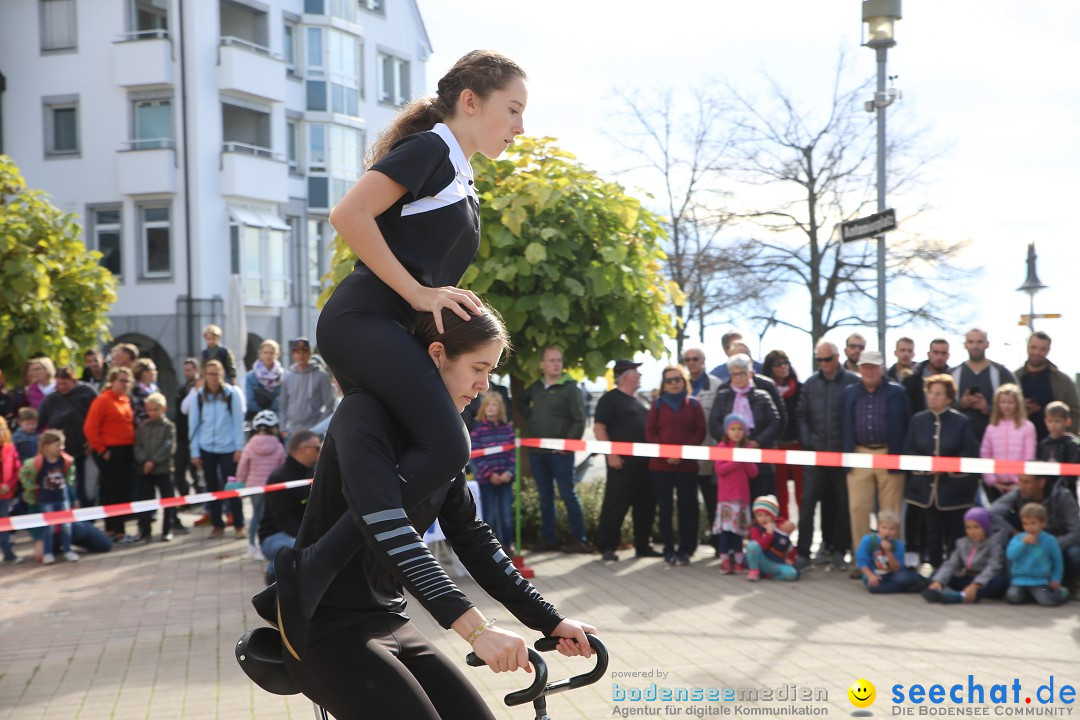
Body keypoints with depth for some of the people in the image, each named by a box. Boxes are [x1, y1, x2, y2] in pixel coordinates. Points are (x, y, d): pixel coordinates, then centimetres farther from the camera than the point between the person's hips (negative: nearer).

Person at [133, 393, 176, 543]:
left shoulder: (168, 426, -1)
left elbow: (168, 447, -9)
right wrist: (144, 461, -14)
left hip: (164, 469, -2)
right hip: (144, 469, 3)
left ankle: (167, 530, 12)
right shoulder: (142, 427, 9)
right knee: (145, 500, 3)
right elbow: (138, 446, 2)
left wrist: (154, 461, -16)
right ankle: (145, 531, 8)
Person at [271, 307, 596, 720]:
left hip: (388, 620, 8)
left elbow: (470, 536, 7)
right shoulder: (365, 413, -17)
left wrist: (549, 621, -1)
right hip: (327, 624, -7)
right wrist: (473, 626, -39)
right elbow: (386, 529, -30)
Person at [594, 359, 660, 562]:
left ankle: (643, 545, 18)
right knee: (615, 505, -6)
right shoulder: (611, 399, -4)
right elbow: (598, 427, -11)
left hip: (644, 462, 8)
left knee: (646, 505, 10)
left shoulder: (639, 400, 19)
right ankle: (607, 547, 2)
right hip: (622, 462, -8)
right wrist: (611, 454, -19)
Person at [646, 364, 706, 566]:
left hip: (687, 465, 0)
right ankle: (668, 549, 8)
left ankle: (685, 549, 6)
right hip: (660, 465, 0)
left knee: (687, 507, -1)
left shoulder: (693, 404, 7)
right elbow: (650, 432, 2)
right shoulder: (658, 404, 8)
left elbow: (700, 432, 1)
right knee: (665, 507, 2)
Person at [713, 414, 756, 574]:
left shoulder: (747, 448, 11)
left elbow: (753, 473, 7)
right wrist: (736, 461, -16)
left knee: (739, 526, 7)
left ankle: (738, 560, 13)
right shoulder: (722, 446, -1)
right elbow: (719, 469, -10)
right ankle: (725, 560, -4)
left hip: (742, 495, 4)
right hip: (726, 496, -4)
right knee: (725, 527, -8)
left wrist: (746, 461, -10)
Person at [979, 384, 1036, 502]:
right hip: (996, 485, 2)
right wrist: (992, 480, -2)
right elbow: (985, 456, 5)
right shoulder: (991, 428, 6)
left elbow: (1029, 457, -5)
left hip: (1018, 485, -2)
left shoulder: (1027, 427, -2)